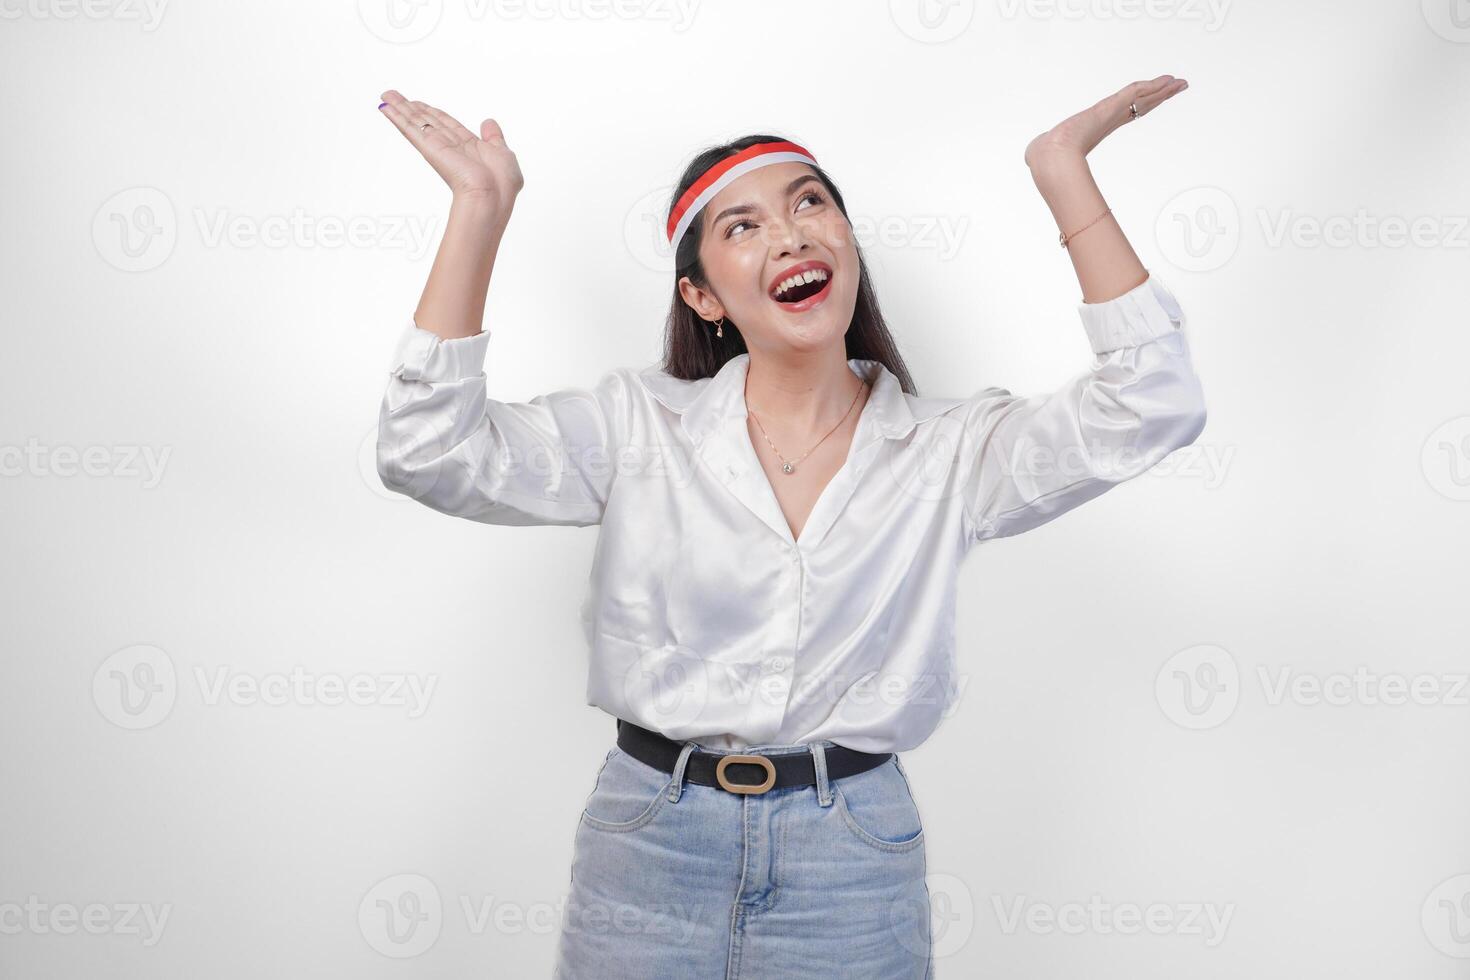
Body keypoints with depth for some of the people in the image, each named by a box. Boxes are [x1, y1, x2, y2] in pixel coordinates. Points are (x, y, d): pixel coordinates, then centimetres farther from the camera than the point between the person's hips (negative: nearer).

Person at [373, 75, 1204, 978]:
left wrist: (1063, 167, -11)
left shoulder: (947, 452, -1)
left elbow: (1153, 407, -12)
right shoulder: (640, 426, -1)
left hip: (856, 869, 0)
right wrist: (482, 206, -13)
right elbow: (429, 452, -10)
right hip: (649, 845, 1)